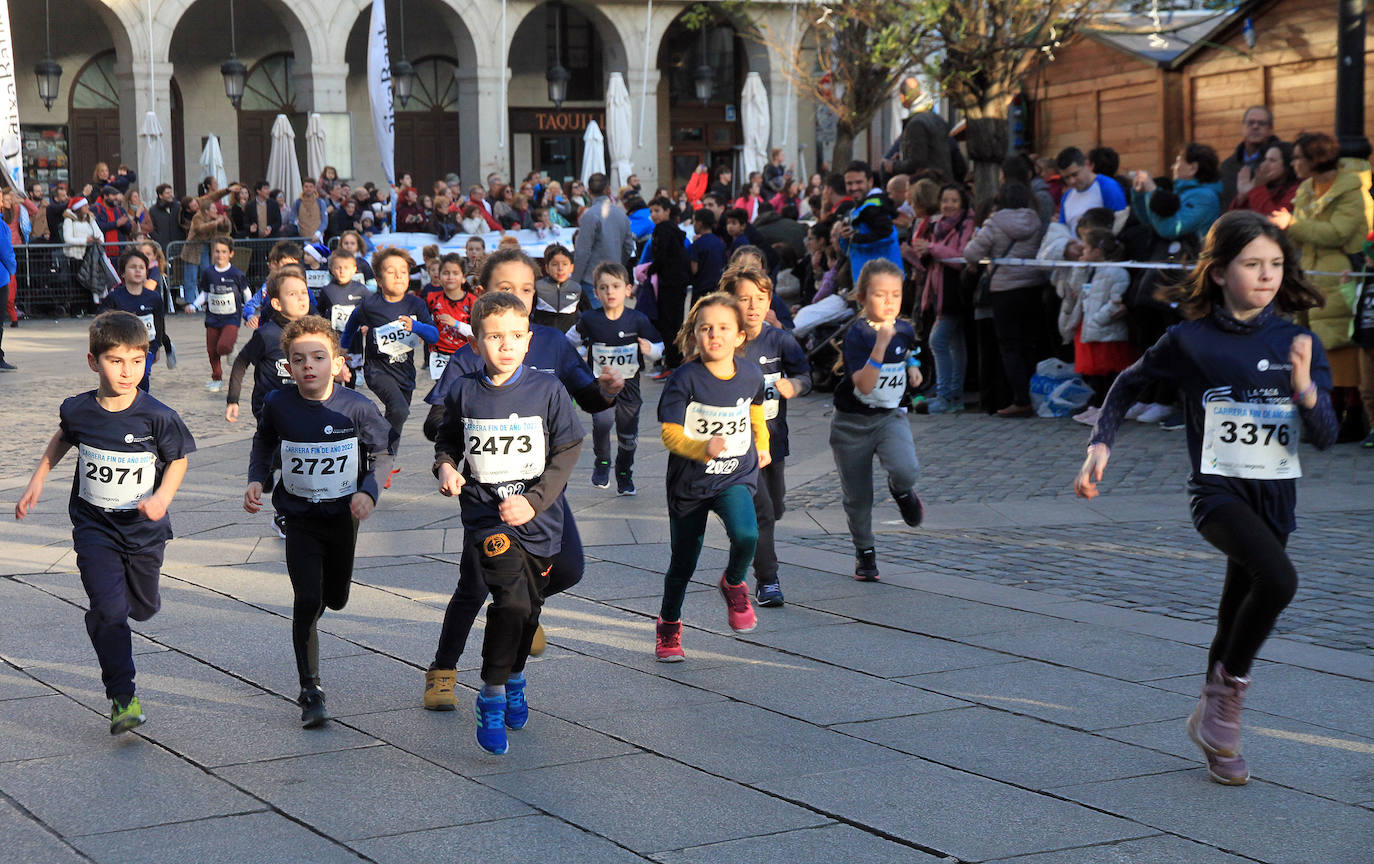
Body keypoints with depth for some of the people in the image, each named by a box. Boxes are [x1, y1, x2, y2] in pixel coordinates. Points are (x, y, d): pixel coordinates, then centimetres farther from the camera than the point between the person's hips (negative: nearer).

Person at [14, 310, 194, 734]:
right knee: (108, 609, -13)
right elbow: (63, 438, 13)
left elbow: (178, 460, -2)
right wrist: (37, 480, 13)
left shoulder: (158, 417, -17)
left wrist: (162, 497, -19)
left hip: (144, 528, 0)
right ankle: (123, 697, -3)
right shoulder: (78, 410, -11)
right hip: (94, 527, 0)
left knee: (142, 607, 16)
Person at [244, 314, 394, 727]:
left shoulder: (357, 407, -15)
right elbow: (263, 444, 11)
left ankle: (310, 618, 56)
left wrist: (368, 491, -17)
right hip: (300, 518, -1)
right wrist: (256, 480, -4)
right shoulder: (278, 405, -10)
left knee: (336, 598, 17)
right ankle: (310, 691, -4)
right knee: (306, 600, -13)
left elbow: (382, 453, -2)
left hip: (344, 515, 1)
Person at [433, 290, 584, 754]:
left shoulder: (547, 390, -5)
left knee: (529, 607, 15)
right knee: (511, 601, -21)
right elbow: (446, 439, 16)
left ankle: (514, 679, 44)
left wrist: (534, 500, -12)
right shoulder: (462, 392, -1)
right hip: (485, 513, -2)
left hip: (539, 520, 2)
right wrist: (446, 466, -6)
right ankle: (491, 698, -7)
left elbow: (567, 451, -2)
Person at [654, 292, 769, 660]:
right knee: (683, 563, 10)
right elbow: (670, 435, -16)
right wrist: (704, 449, -32)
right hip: (690, 482, -1)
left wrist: (761, 445, 27)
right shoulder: (685, 379, -16)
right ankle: (669, 625, 36)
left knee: (746, 535, -27)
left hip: (736, 476, 1)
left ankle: (734, 584, 7)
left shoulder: (751, 376, -4)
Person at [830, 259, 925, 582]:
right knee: (857, 497, 7)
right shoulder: (856, 335, -18)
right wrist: (879, 346, -37)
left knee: (906, 470, -27)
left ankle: (901, 491, 10)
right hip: (852, 422, -2)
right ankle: (864, 552, 31)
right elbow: (863, 385, -29)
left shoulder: (904, 330, -2)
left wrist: (913, 368, 3)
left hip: (891, 416, 2)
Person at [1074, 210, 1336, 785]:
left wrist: (1305, 389, -24)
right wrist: (1100, 445, 1)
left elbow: (1325, 437, -6)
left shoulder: (1299, 343, -1)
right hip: (1217, 489, -4)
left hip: (1275, 494, 4)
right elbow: (1130, 383, 11)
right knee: (1278, 580, -27)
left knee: (1239, 611, 12)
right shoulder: (1191, 341, -7)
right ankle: (1229, 692, -6)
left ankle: (1213, 719, 33)